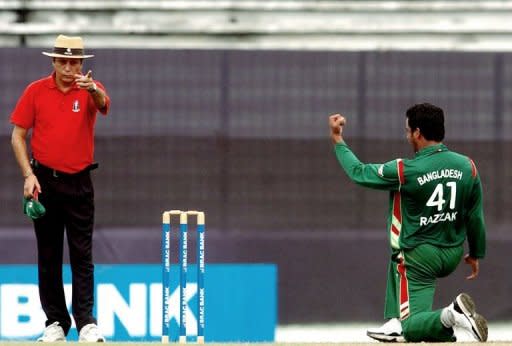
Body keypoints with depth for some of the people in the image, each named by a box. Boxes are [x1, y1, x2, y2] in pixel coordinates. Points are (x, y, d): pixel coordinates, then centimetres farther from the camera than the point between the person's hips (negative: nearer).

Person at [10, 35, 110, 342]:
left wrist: (93, 90, -51)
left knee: (82, 255, -5)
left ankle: (86, 322, -7)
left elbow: (103, 104, -27)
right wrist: (28, 175, -9)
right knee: (48, 255, 6)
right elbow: (18, 135, 2)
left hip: (79, 183, -1)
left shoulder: (90, 89, -3)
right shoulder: (36, 91, 0)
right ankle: (56, 322, 11)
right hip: (45, 181, 1)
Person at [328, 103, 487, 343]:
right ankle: (396, 324, 24)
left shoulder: (404, 170, -20)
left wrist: (337, 140, 9)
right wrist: (476, 254, 15)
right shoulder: (467, 167, -7)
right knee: (398, 257, 33)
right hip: (453, 257, 6)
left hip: (419, 258, -6)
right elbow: (475, 217, 1)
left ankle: (449, 316, -32)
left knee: (412, 328, -1)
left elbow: (358, 172, -5)